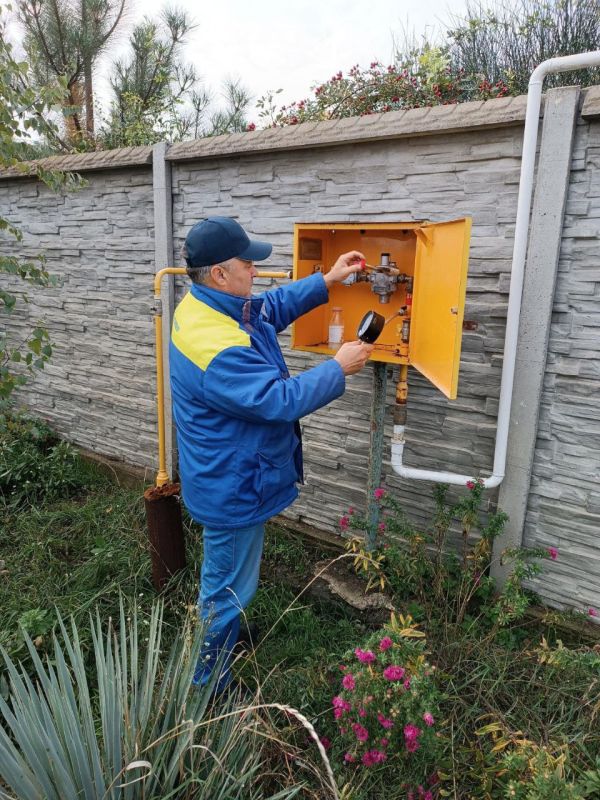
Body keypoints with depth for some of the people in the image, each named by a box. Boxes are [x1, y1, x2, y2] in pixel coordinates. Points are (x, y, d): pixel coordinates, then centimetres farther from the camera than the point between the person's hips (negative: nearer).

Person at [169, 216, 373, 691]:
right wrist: (338, 368, -19)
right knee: (228, 589, 10)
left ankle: (224, 632, 56)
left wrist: (326, 282, 6)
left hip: (226, 479, 10)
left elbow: (274, 307, 13)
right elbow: (281, 400, -32)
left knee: (223, 579, 31)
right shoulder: (217, 348, -35)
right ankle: (207, 685, 33)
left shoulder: (208, 305, -1)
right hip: (233, 490, -10)